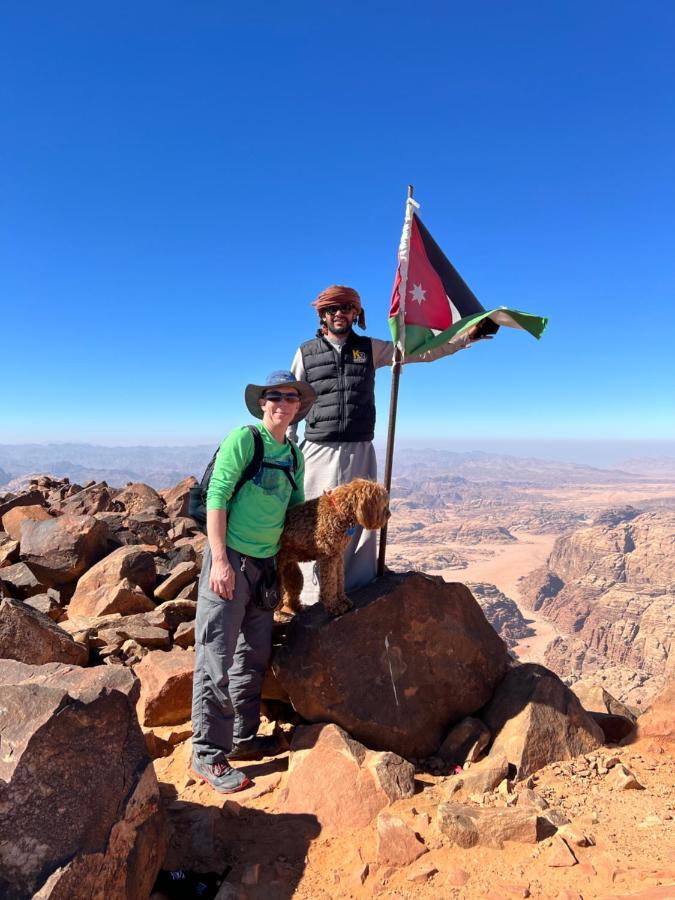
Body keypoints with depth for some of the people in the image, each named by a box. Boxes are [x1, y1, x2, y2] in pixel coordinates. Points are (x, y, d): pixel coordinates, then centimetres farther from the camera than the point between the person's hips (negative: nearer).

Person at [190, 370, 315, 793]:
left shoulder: (294, 456, 12)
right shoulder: (243, 438, -9)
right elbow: (217, 496, -14)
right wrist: (220, 560, -19)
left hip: (265, 563, 7)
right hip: (230, 559, -7)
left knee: (254, 658, 17)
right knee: (217, 659, 1)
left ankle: (243, 738, 34)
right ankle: (208, 755, 16)